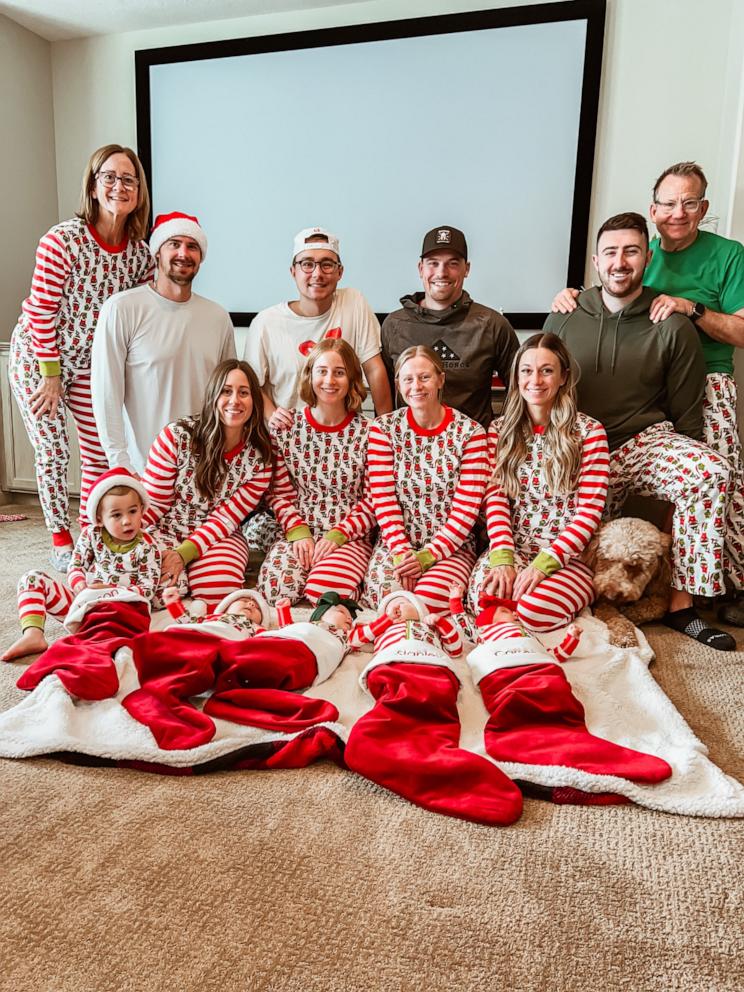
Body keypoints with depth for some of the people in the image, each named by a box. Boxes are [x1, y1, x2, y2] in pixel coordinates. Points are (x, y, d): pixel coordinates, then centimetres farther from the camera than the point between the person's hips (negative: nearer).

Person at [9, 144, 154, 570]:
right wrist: (51, 374, -14)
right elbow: (42, 310, -17)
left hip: (90, 365, 5)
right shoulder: (63, 239, -21)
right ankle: (61, 542, 18)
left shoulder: (140, 252, -6)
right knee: (53, 452, 0)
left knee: (100, 452, 6)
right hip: (37, 358, -4)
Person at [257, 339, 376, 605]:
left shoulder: (368, 433, -3)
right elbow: (278, 491, 5)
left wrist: (338, 535, -12)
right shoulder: (286, 426, 3)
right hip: (296, 532, 2)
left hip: (350, 536, -2)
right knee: (277, 587, -25)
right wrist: (297, 531, -9)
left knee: (325, 592, -29)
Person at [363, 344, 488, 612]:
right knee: (383, 595, -26)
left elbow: (467, 508, -7)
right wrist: (402, 552, -14)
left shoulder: (470, 432, -3)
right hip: (396, 542, 1)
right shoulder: (384, 429, 2)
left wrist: (428, 555, -15)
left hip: (451, 545, -1)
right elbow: (383, 499, -3)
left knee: (429, 601, -27)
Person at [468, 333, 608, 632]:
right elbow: (495, 497, 1)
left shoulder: (589, 431, -1)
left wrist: (544, 563, -17)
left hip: (567, 556, -1)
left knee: (536, 609, -30)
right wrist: (502, 557, -16)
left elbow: (590, 511, -6)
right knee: (486, 594, -31)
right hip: (510, 549, 1)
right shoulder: (499, 430, 8)